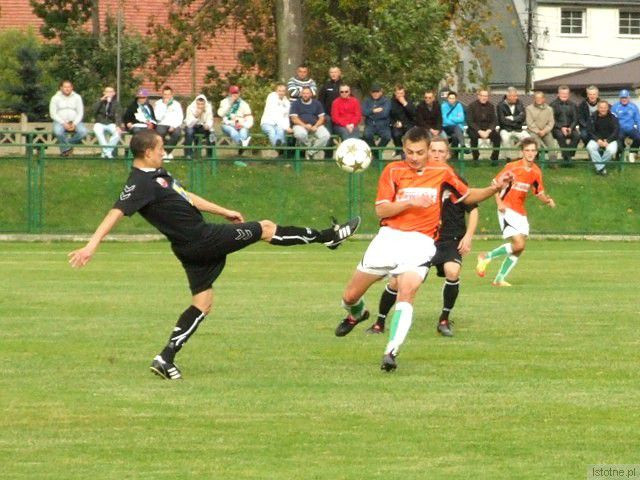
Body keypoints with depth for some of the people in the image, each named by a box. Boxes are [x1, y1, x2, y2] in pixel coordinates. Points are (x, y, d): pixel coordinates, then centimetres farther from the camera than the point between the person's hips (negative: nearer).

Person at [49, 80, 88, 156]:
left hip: (74, 122, 2)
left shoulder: (77, 97, 9)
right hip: (60, 121, -2)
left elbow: (80, 113, 4)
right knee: (57, 131, -37)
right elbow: (53, 114, -3)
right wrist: (63, 123, -17)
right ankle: (67, 147, -11)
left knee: (83, 131, -29)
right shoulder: (55, 98, 3)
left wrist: (74, 124, -14)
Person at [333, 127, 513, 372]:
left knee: (407, 292, -26)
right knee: (351, 296, 6)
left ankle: (391, 352, -28)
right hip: (389, 238, 1)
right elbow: (381, 209, -5)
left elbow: (468, 196, 19)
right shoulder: (393, 171, 0)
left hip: (420, 242, -1)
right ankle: (356, 314, 43)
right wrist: (410, 203, -19)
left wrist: (494, 188, 4)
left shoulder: (442, 171, 5)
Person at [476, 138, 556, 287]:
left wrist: (547, 200, -6)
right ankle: (486, 257, -1)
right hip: (507, 210, -7)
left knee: (519, 249, 4)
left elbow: (539, 193, 16)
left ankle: (500, 279, 15)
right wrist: (499, 202, -19)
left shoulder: (536, 172, 6)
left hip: (521, 213, 7)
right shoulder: (512, 167, -11)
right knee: (518, 244, -19)